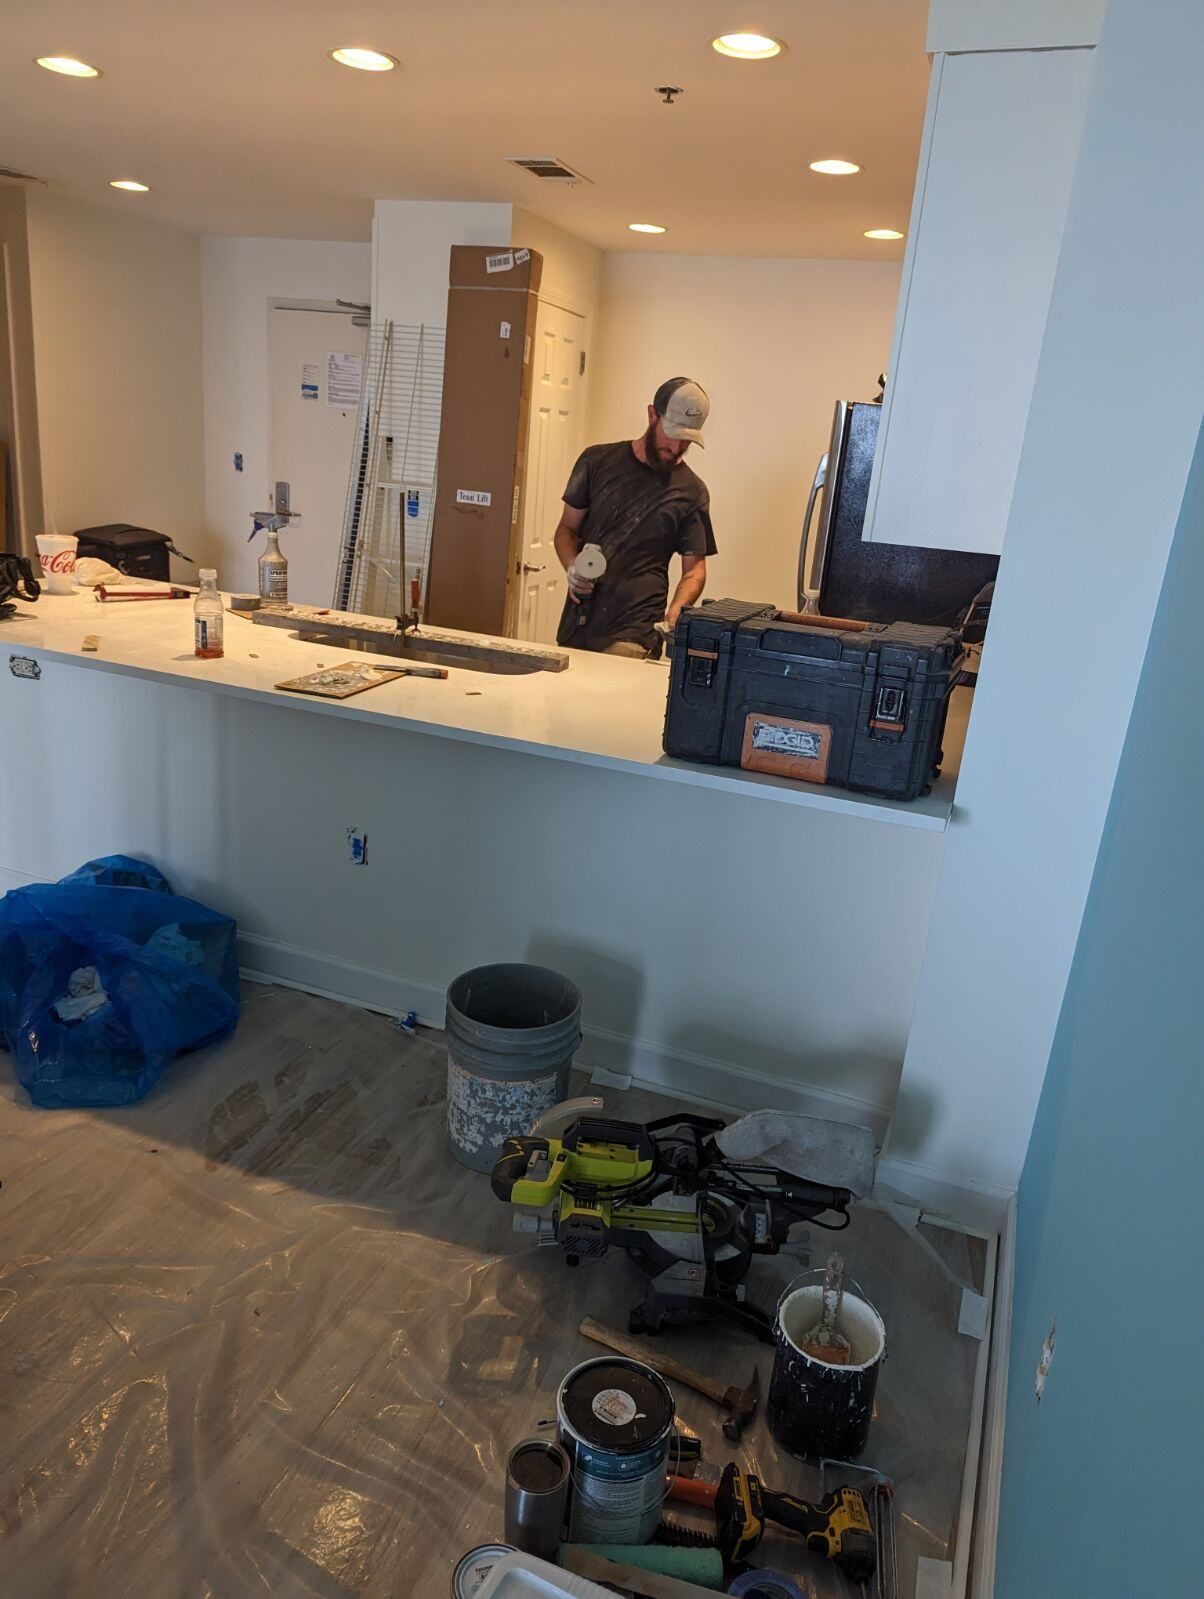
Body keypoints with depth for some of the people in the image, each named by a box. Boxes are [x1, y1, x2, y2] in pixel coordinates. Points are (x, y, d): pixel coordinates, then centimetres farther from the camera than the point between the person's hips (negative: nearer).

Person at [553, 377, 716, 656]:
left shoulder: (691, 492, 2)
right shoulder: (598, 461, 6)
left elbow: (695, 567, 4)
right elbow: (566, 529, 12)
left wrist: (674, 612, -16)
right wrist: (572, 567, -10)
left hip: (634, 633, -3)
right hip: (576, 624, 3)